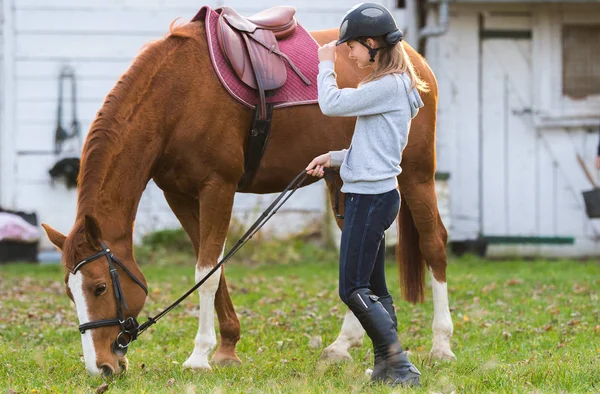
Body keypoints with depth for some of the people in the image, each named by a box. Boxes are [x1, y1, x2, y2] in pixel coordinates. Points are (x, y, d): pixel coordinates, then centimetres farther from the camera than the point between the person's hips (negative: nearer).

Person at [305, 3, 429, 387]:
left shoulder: (389, 85, -17)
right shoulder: (393, 85, 15)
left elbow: (332, 104, -17)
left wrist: (326, 65, -3)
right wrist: (334, 158, 13)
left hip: (371, 197, -10)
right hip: (375, 193, 10)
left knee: (354, 290, -10)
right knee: (374, 288, 12)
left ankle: (400, 365, -13)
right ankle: (387, 367, 14)